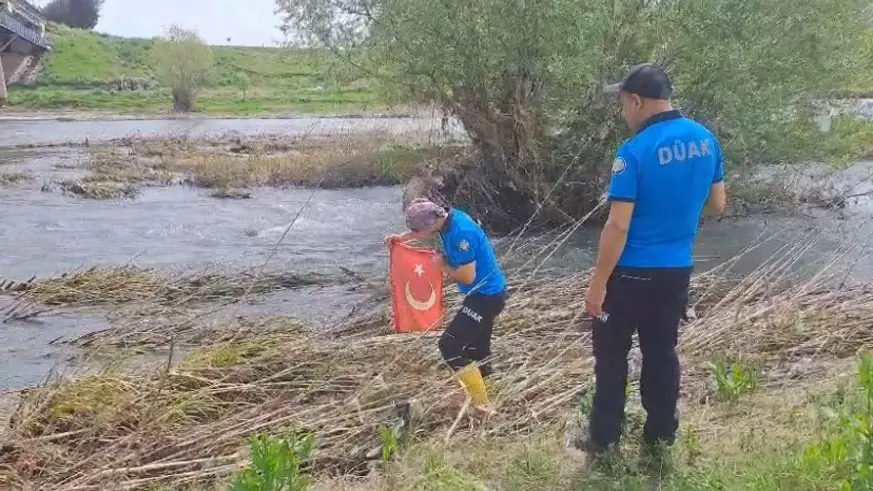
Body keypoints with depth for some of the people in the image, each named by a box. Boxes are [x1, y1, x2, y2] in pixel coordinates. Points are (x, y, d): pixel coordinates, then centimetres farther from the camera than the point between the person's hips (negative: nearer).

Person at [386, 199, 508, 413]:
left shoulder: (461, 233, -29)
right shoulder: (448, 217, 0)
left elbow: (468, 276, -24)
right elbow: (426, 230, 25)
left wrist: (443, 264, -9)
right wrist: (401, 237, 15)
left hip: (486, 296, -10)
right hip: (485, 294, 10)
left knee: (450, 346, -11)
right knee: (477, 350, 18)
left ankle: (482, 405, -6)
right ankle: (481, 400, 30)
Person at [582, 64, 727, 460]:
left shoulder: (635, 151, -21)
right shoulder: (706, 140, 1)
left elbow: (617, 226, -21)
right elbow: (717, 205, 11)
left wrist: (597, 283, -14)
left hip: (632, 273, -6)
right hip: (677, 270, 6)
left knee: (611, 354, 9)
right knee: (662, 351, 18)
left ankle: (604, 440, 18)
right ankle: (661, 435, 28)